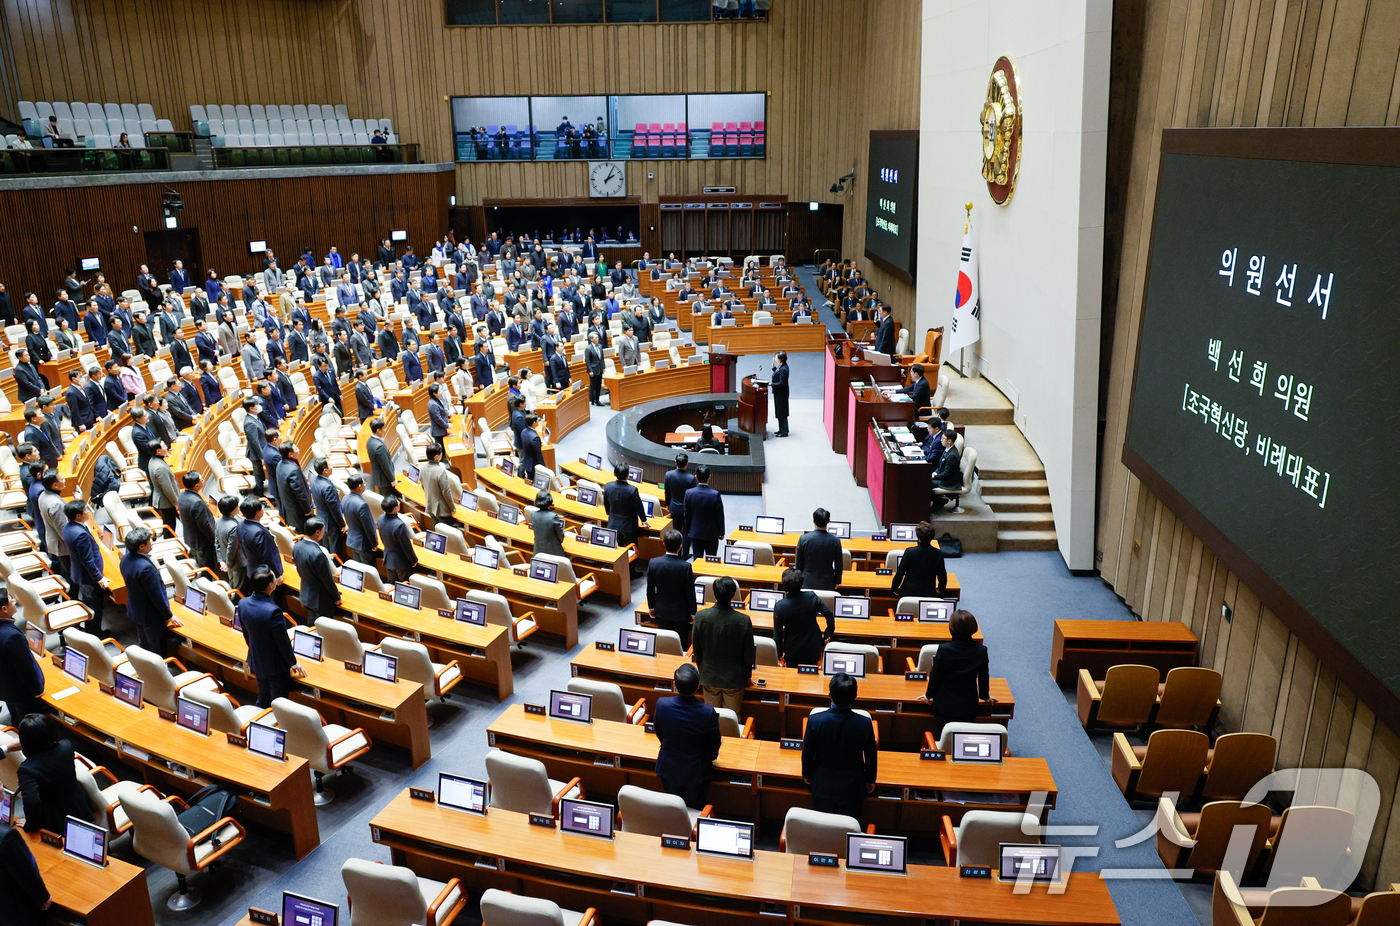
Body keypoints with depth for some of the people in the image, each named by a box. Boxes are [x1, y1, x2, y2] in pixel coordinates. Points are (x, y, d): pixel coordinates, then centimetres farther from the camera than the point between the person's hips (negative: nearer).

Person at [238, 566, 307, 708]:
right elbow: (283, 642, -23)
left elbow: (246, 633, 5)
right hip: (276, 667, -7)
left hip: (256, 663, 7)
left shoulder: (242, 603, -12)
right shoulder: (273, 611, -35)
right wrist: (293, 663, -6)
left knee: (263, 701, 27)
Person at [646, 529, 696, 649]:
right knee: (681, 644, 11)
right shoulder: (686, 566, -24)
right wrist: (693, 613, 0)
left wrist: (651, 607, 12)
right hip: (680, 612, -3)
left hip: (661, 611, 3)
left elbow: (650, 589, -3)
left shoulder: (653, 563, -15)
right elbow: (690, 592, -14)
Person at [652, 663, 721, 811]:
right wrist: (710, 757, 11)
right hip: (697, 771, -2)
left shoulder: (662, 704, -25)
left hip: (669, 769, 2)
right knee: (696, 810, 22)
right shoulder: (708, 713, -31)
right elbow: (714, 745, -13)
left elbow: (659, 733, -4)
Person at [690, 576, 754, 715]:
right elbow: (748, 654, -9)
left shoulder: (700, 617, -18)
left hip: (709, 677, 2)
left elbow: (696, 650, -4)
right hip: (734, 678, -1)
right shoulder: (744, 621, -22)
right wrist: (747, 675, 10)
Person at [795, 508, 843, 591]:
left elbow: (798, 563, 0)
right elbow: (839, 564, 0)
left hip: (807, 584, 0)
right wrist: (837, 582, 15)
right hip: (827, 585, 0)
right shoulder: (835, 540, -11)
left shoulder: (804, 539, -11)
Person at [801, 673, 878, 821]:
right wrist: (870, 780, 12)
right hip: (852, 789, 0)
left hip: (822, 787, 0)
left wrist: (806, 774, 12)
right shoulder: (865, 724, -22)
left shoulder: (815, 721, -22)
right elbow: (871, 757, -6)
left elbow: (807, 753, -8)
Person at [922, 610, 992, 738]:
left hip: (944, 705, -2)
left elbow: (935, 677, -9)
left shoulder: (944, 650, -19)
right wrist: (985, 696, 22)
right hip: (969, 707, 2)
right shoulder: (981, 651, -11)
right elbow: (983, 678, 3)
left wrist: (929, 695, 9)